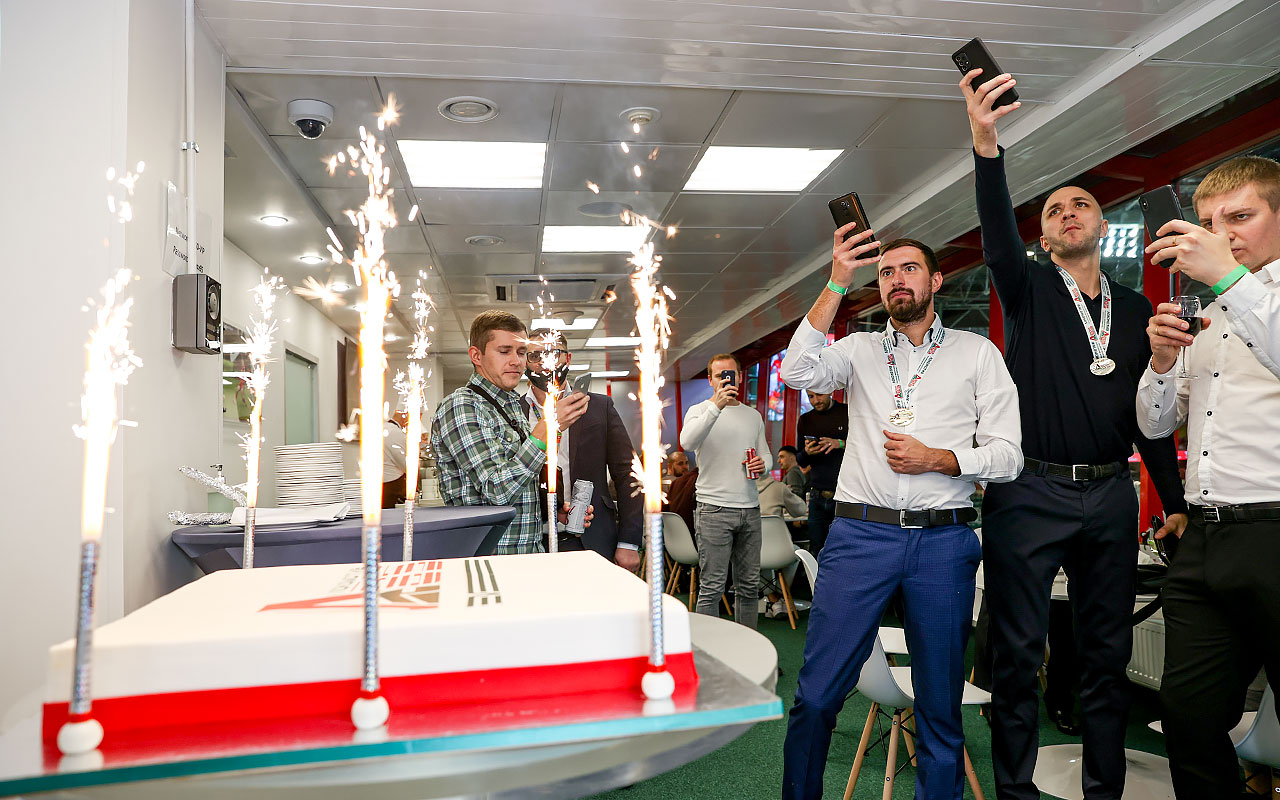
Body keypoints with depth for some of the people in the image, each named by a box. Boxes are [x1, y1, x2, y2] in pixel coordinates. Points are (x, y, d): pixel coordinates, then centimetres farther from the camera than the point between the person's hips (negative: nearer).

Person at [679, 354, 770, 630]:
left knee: (749, 584, 10)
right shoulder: (700, 411, 0)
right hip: (714, 509, -5)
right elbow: (687, 442, -21)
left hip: (750, 508, 5)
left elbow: (766, 454, 23)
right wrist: (716, 405, -28)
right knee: (712, 587, -5)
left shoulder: (754, 416, 17)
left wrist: (763, 463, -2)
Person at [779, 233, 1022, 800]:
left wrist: (933, 458, -9)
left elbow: (1007, 455, 7)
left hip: (943, 541, 1)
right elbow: (798, 373, -9)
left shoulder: (978, 353, 12)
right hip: (860, 534, 0)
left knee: (940, 706, 10)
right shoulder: (860, 350, 13)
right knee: (816, 694, 0)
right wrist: (836, 285, -11)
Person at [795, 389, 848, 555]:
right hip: (818, 496, 4)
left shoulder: (849, 413, 1)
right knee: (815, 551, 5)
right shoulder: (805, 420, 12)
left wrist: (840, 443, -19)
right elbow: (800, 461, 15)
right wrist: (806, 452, -9)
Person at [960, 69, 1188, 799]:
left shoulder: (1137, 311, 14)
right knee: (1018, 652, 1)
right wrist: (987, 146, -35)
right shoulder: (1030, 288, 4)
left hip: (1111, 496, 4)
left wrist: (1175, 499, 10)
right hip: (1030, 493, -3)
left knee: (1109, 653, 11)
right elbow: (998, 235, -18)